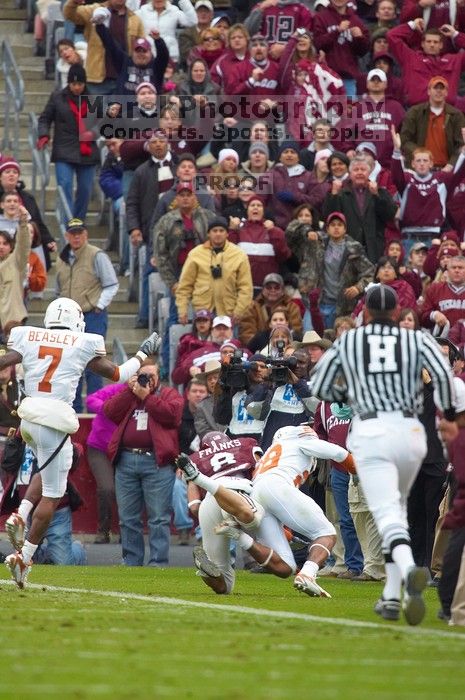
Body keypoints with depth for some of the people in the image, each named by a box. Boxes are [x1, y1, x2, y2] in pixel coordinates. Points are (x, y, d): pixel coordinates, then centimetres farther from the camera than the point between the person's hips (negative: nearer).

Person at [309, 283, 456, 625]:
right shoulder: (416, 339, 10)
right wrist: (449, 411, 7)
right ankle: (392, 597, 16)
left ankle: (410, 571, -45)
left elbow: (319, 387, 16)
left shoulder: (347, 341, 13)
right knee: (397, 509, 23)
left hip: (370, 433, -2)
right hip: (410, 431, 2)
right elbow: (443, 373, -8)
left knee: (388, 515, -13)